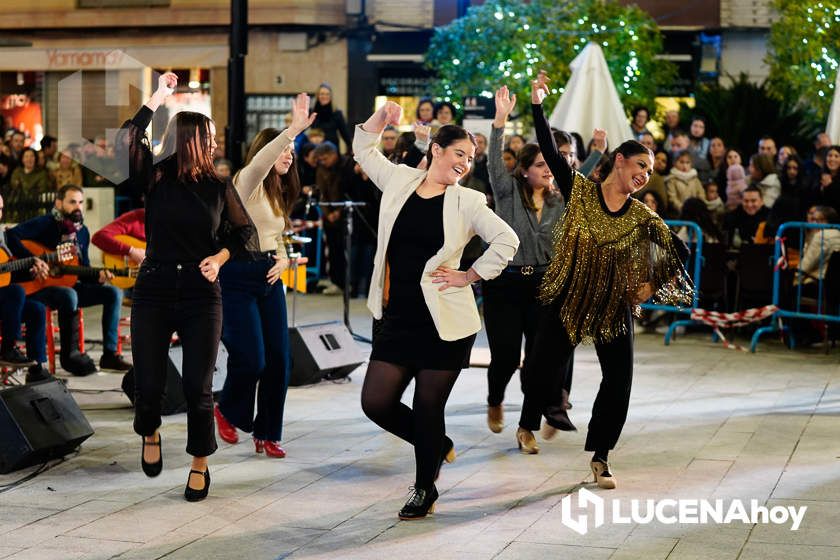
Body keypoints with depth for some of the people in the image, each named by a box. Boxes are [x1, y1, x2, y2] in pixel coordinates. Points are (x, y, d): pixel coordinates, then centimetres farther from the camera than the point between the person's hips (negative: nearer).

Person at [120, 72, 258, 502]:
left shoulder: (219, 187, 3)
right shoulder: (155, 179, -1)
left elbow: (246, 232, 10)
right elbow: (127, 143, -17)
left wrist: (221, 256, -8)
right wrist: (157, 98, -17)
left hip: (202, 294, 1)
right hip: (154, 291, 0)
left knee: (198, 388, -2)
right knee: (147, 385, -2)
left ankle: (199, 464, 18)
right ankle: (150, 434, 33)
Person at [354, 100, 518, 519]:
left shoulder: (466, 202, -4)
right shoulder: (399, 180, 5)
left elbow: (507, 241, -8)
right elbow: (363, 149, 19)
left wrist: (469, 276, -8)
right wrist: (382, 117, 3)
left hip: (444, 323, -4)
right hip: (397, 319, 4)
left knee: (428, 410, 3)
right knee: (376, 403, 1)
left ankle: (425, 490, 25)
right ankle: (439, 446, 28)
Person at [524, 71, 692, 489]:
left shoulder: (642, 216, -2)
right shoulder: (579, 191, -7)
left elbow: (676, 251, 4)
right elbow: (549, 152, -15)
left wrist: (654, 284, -11)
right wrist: (538, 106, -24)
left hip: (614, 307, 2)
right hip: (566, 300, -2)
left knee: (618, 382, -2)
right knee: (536, 376, -5)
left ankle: (600, 457, 16)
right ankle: (555, 411, 32)